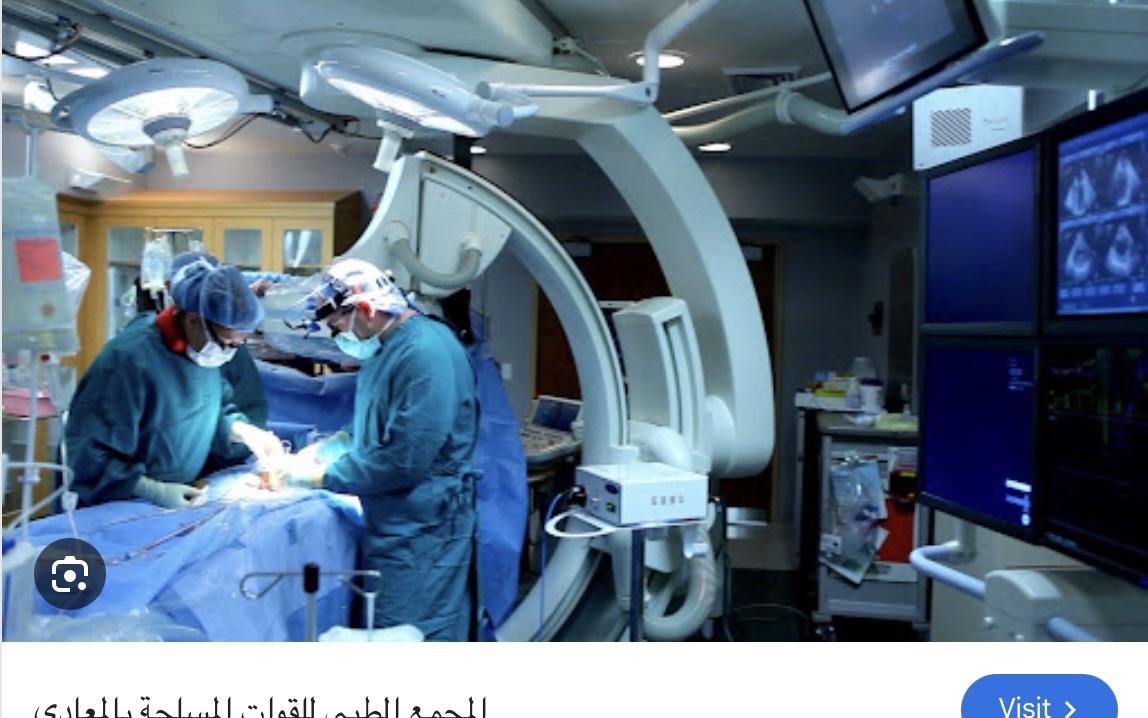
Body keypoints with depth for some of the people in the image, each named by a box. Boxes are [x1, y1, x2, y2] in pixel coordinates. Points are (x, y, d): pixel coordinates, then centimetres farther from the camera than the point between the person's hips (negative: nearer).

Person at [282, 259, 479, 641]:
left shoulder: (426, 352, -23)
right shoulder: (387, 347, 11)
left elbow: (404, 460, -27)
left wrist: (323, 478, -15)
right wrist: (323, 451, 4)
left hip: (422, 527, -10)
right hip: (394, 520, 10)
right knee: (385, 627, 20)